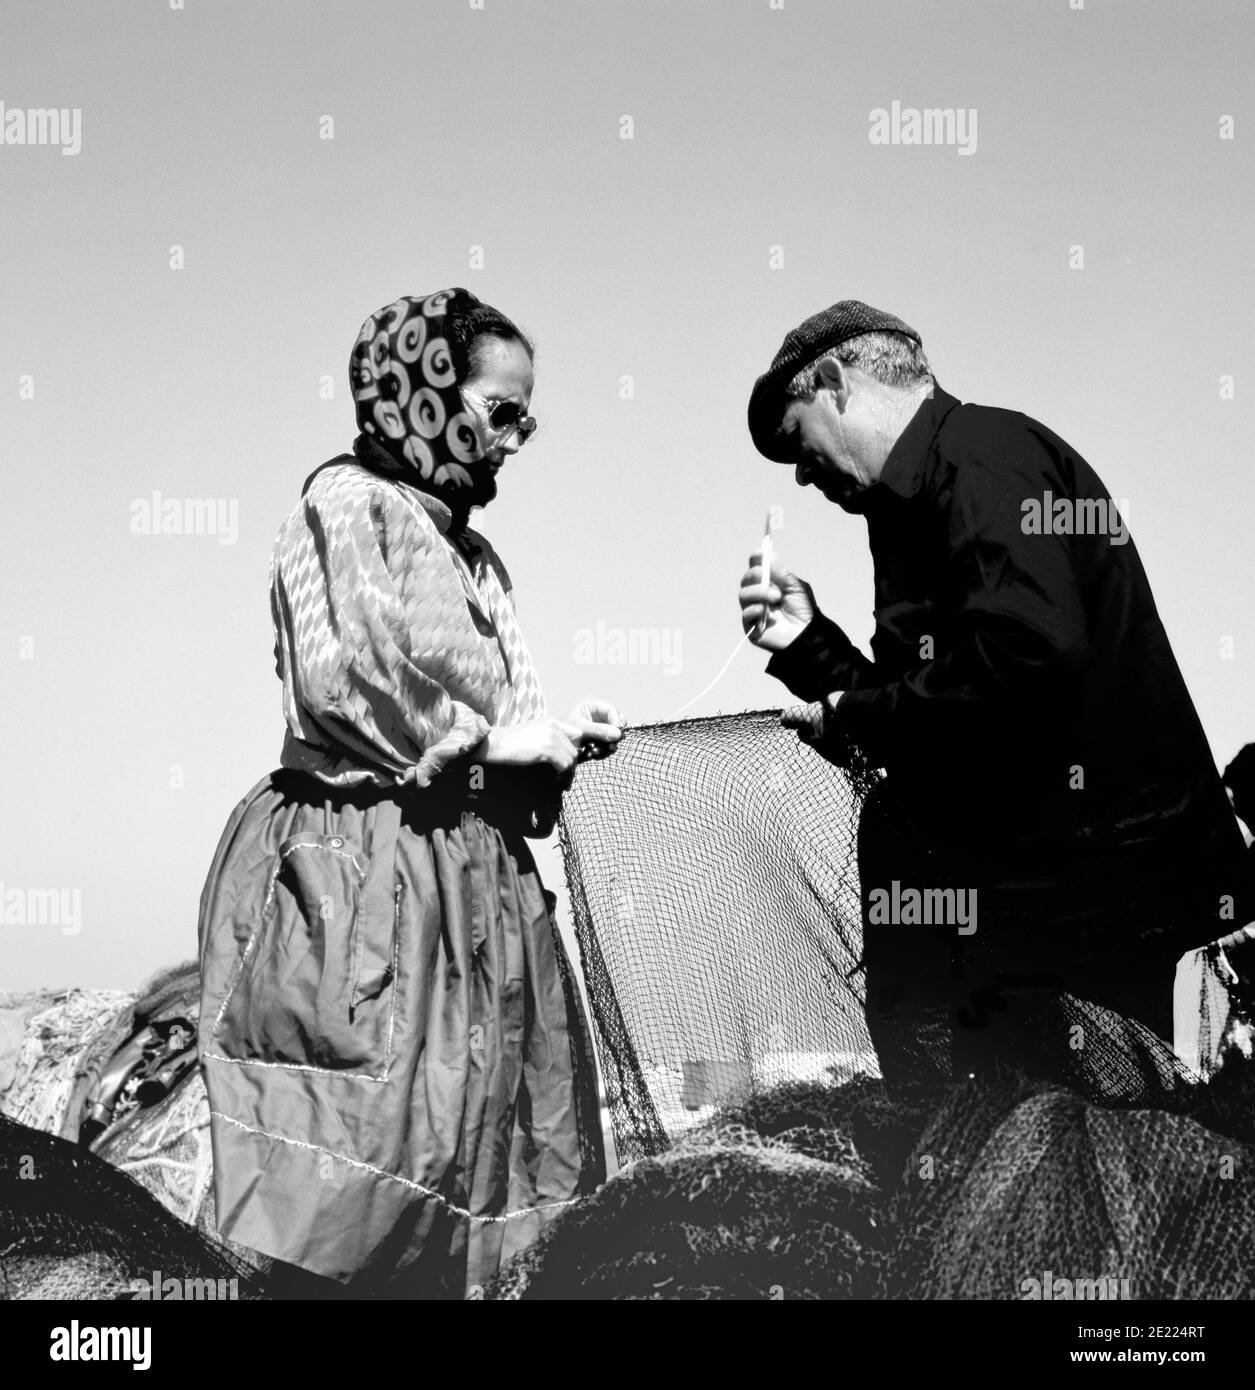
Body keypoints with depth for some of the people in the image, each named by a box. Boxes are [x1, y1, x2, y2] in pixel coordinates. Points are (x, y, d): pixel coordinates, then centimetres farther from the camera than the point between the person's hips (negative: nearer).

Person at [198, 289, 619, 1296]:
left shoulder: (471, 551, 20)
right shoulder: (348, 502, -4)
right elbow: (339, 685, -16)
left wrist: (557, 740, 4)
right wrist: (495, 740, -10)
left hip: (468, 876, 9)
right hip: (360, 876, -8)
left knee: (461, 1157, 7)